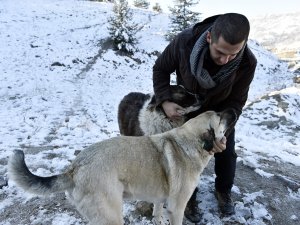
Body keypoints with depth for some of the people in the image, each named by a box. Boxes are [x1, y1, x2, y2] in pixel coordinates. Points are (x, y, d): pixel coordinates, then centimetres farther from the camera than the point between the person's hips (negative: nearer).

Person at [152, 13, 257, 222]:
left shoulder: (247, 63, -34)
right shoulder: (184, 41, -37)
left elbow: (235, 102, -21)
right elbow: (160, 69, -17)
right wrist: (165, 101, -30)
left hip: (220, 110, 1)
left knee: (226, 152, 10)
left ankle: (223, 190, 40)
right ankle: (189, 197, 29)